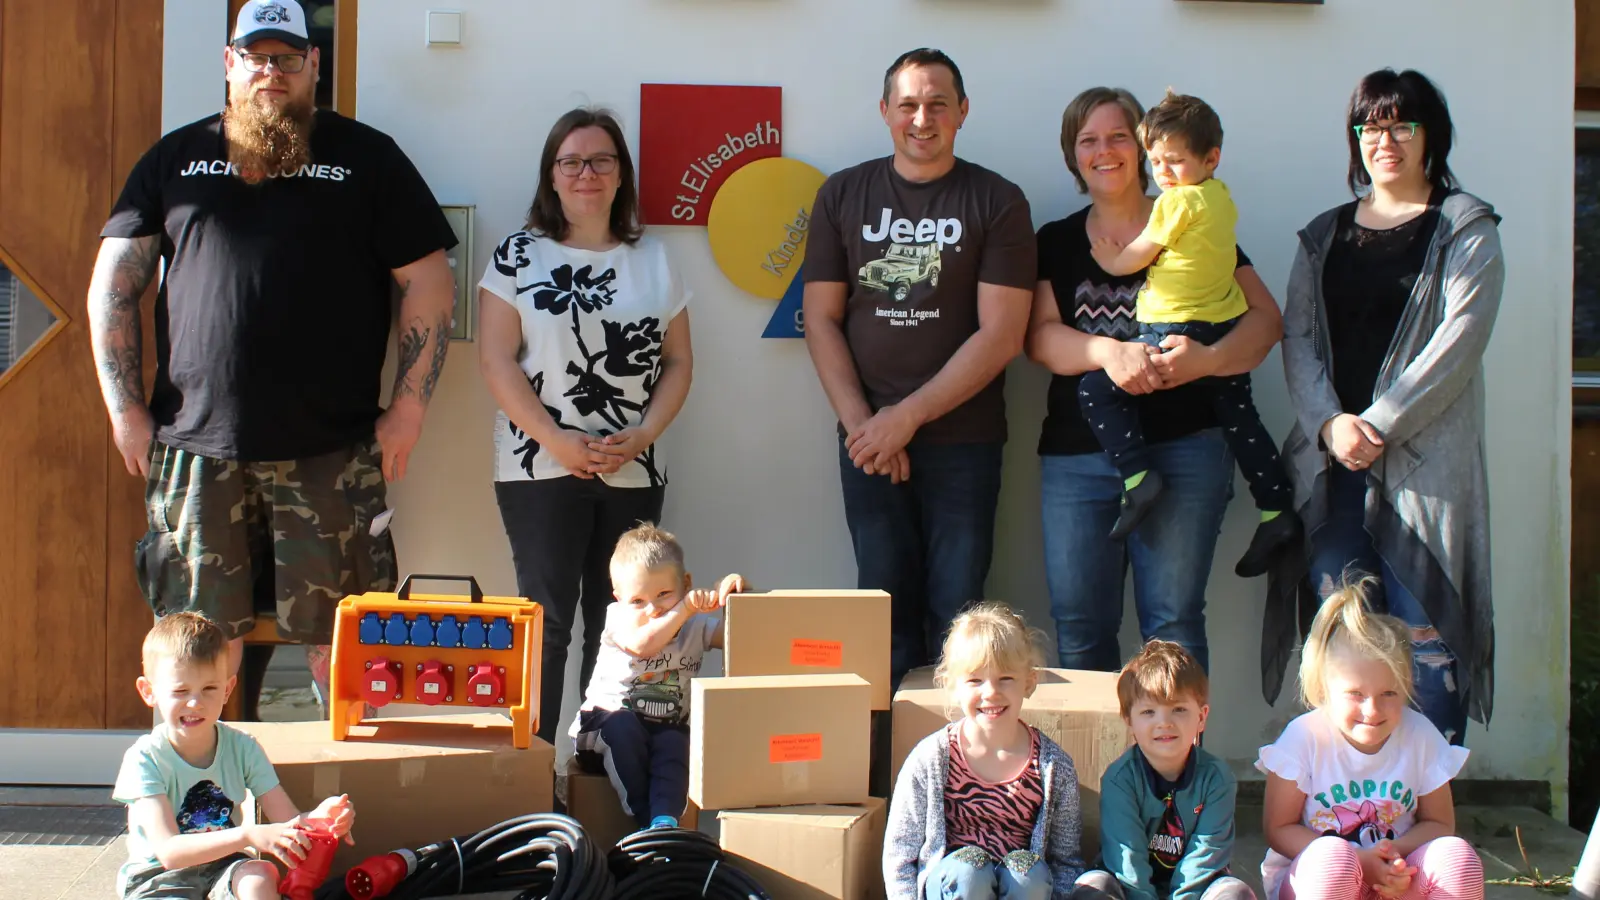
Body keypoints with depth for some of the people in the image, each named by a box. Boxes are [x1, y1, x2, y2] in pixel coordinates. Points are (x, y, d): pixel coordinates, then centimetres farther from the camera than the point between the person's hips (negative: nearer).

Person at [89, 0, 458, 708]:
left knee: (337, 637, -1)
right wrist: (125, 409, 3)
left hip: (330, 452, -1)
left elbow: (429, 283, 6)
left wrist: (408, 408, -2)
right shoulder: (176, 159, 14)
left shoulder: (367, 158, 9)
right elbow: (113, 286, 12)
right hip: (196, 444, 2)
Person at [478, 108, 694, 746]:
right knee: (545, 620, -4)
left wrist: (642, 436, -6)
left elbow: (678, 361, 10)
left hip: (635, 472, 3)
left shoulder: (653, 260, 11)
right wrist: (556, 441, -13)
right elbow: (496, 359, -4)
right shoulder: (519, 256, 2)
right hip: (541, 469, -3)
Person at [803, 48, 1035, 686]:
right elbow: (821, 320, 5)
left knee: (957, 610, -1)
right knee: (886, 610, 4)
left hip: (963, 440, -2)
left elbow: (1000, 334, -6)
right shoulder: (844, 195, 8)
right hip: (869, 437, 2)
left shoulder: (997, 202, 0)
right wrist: (861, 423, -7)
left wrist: (908, 416, -11)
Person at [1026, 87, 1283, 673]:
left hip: (1183, 449, -2)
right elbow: (1040, 336, 1)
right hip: (1076, 454, 3)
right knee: (1078, 628, 2)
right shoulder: (1056, 242, 14)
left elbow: (1266, 317, 0)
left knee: (1173, 625, -4)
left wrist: (1207, 360, -20)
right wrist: (1107, 351, -20)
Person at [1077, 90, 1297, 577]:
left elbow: (1135, 257, -3)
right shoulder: (1221, 196, 12)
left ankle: (1137, 475, -15)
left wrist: (1111, 260, 17)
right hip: (1226, 330, 9)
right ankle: (1278, 511, 18)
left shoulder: (1179, 200, -13)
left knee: (1096, 389, -2)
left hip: (1177, 333, -9)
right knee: (1239, 417, 18)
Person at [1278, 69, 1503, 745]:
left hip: (1424, 456, -4)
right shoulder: (1325, 235, 18)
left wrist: (1377, 423, -13)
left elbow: (1459, 340, -7)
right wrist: (1329, 423, -9)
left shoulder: (1465, 228, 5)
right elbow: (1297, 336, 8)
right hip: (1332, 459, 4)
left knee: (1423, 631, -6)